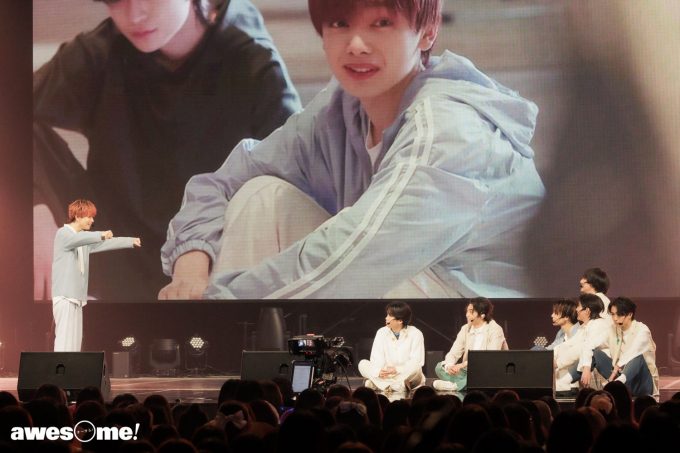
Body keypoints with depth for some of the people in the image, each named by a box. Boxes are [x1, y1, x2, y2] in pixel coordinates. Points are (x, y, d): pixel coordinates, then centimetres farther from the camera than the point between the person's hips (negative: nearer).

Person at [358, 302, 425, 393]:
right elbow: (376, 359, -6)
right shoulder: (381, 332, 3)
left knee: (416, 369, -35)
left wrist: (397, 369, -27)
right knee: (363, 364, -19)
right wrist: (379, 371, -29)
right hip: (386, 377, 3)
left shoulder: (415, 334, -5)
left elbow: (417, 362, -13)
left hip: (407, 377, -3)